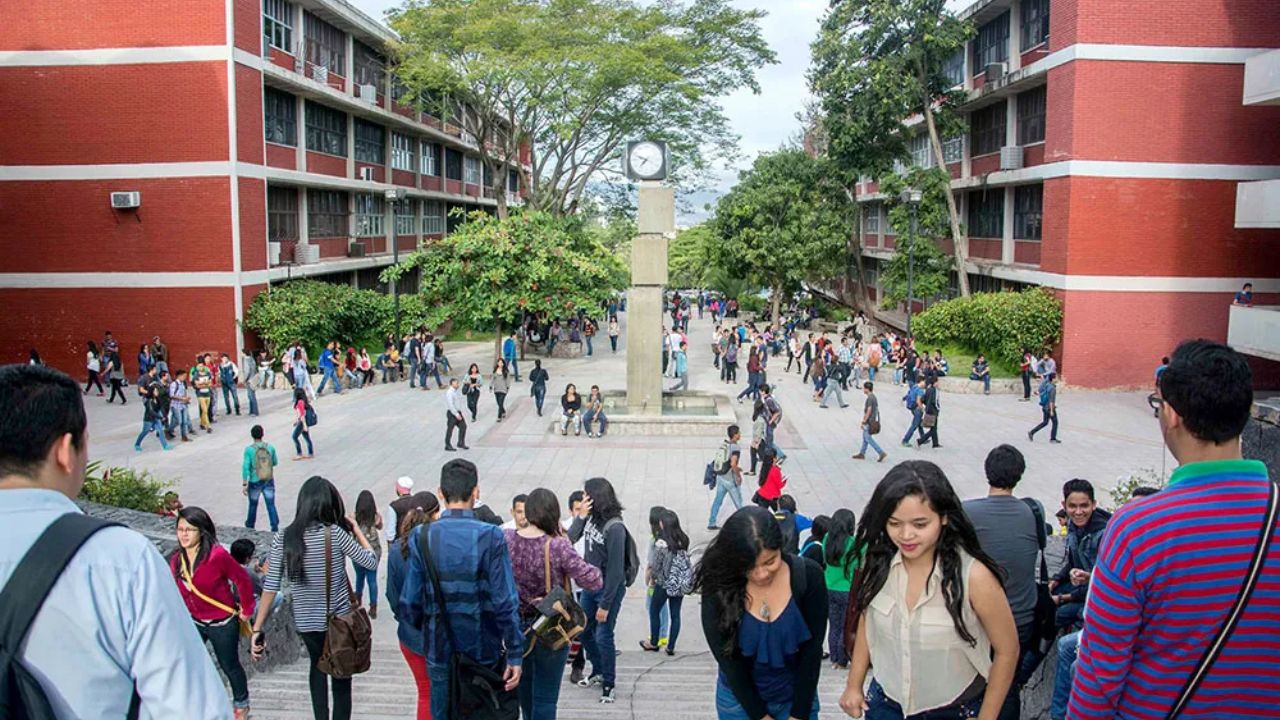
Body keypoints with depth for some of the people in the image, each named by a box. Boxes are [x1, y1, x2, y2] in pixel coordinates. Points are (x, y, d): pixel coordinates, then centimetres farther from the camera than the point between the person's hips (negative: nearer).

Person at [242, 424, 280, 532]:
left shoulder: (249, 449, -13)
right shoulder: (270, 447, -5)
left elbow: (246, 467, -14)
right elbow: (275, 462, 8)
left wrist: (244, 484, -9)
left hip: (255, 482, -1)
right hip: (269, 481, 1)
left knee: (253, 505, 19)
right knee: (271, 505, 5)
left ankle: (250, 525, 37)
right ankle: (275, 527, 1)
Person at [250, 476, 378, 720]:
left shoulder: (283, 538, -7)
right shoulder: (334, 534, -17)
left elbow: (270, 587, -7)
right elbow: (371, 562, -8)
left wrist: (257, 629, -1)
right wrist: (356, 529, 3)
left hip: (306, 621, 4)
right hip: (339, 620, -4)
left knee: (317, 666, 28)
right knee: (341, 675, 11)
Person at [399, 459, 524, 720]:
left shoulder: (421, 537, -8)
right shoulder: (490, 536, -15)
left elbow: (409, 602, -4)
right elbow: (505, 602, -15)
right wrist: (515, 655, -8)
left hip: (440, 652, 2)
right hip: (485, 650, -2)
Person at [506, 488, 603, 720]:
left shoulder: (505, 538, -11)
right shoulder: (558, 546, -23)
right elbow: (594, 581, -20)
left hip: (515, 627, 5)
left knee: (524, 685, 28)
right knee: (545, 698, 6)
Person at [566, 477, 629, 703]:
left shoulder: (614, 527, -24)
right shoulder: (592, 517, -4)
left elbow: (616, 570, -22)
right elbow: (570, 540, -5)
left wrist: (605, 604, -18)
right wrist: (581, 516, -17)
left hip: (609, 588, -7)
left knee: (603, 636, 1)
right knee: (584, 630, 18)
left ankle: (608, 683, 21)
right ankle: (598, 671, 40)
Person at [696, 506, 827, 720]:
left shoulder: (808, 577, -18)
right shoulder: (718, 589, -19)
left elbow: (812, 651, -12)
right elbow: (728, 660, -13)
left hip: (797, 698, 0)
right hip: (739, 700, 0)